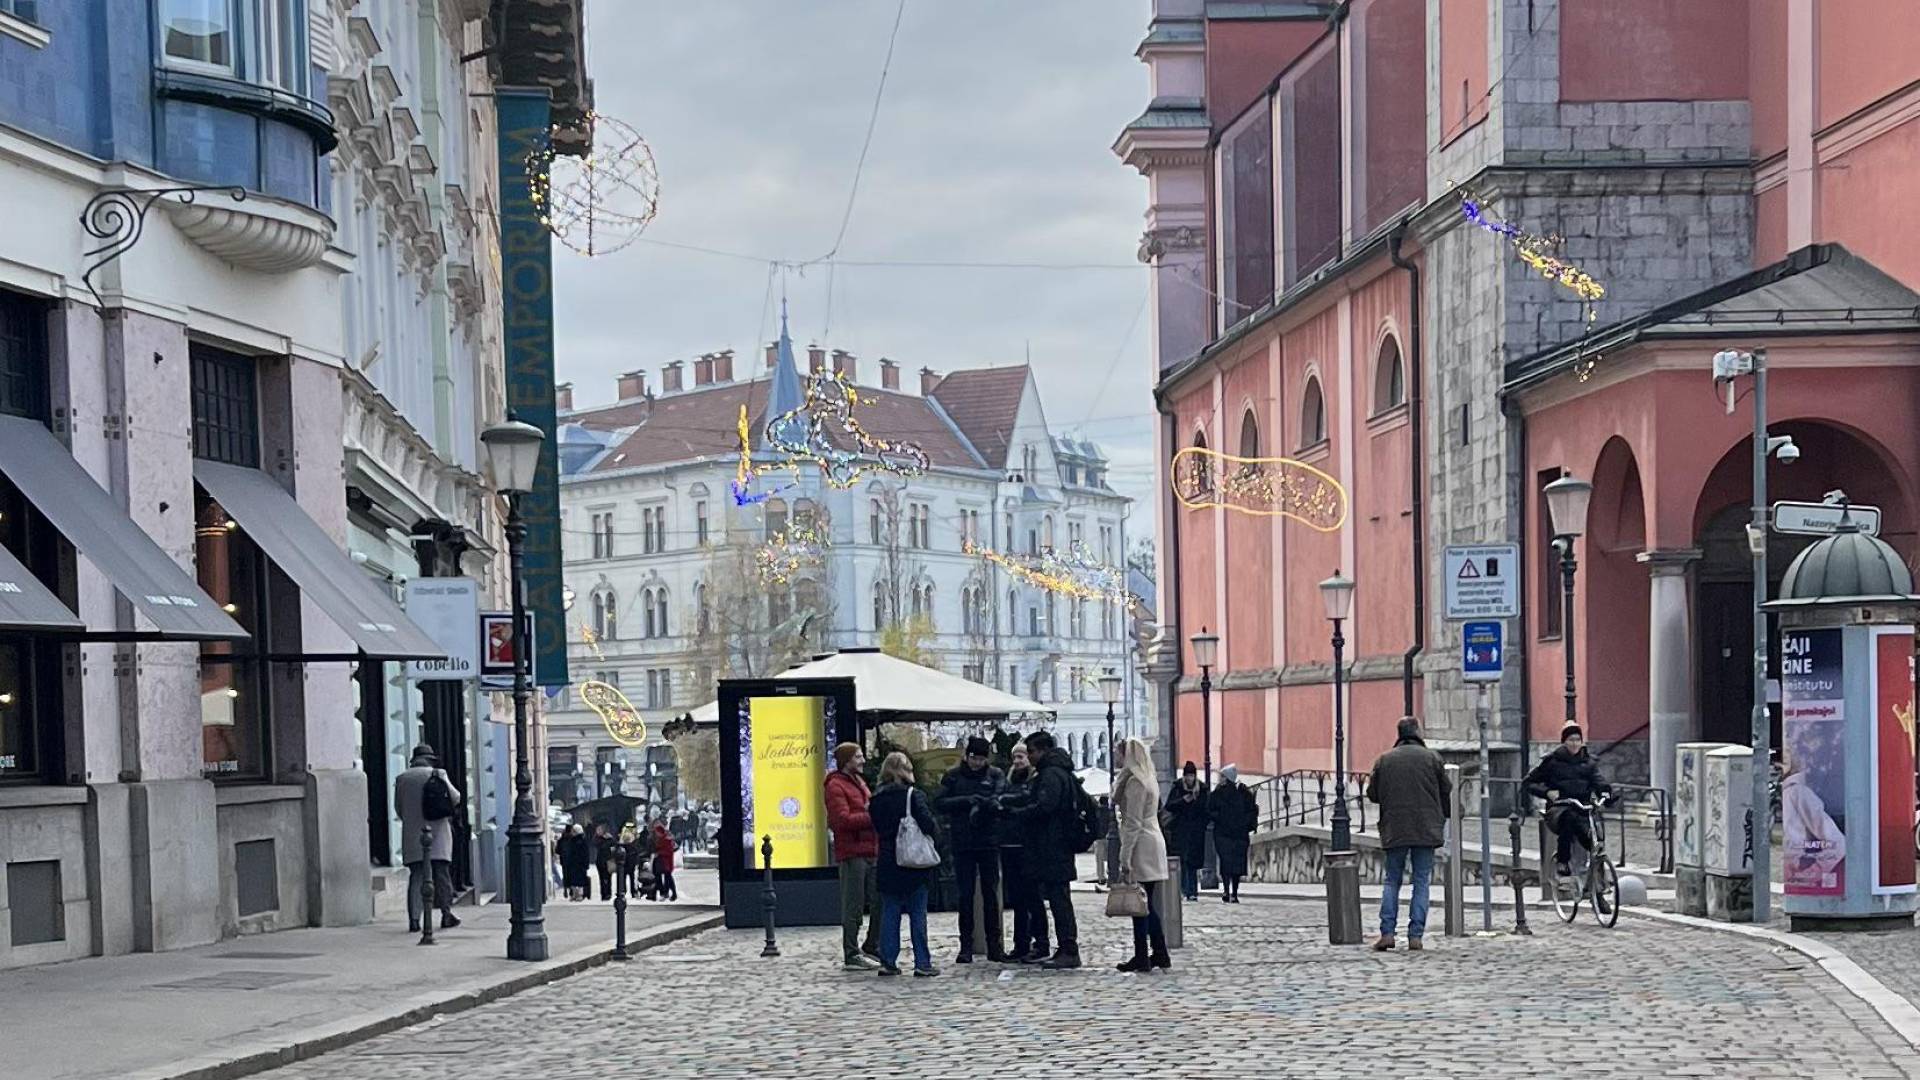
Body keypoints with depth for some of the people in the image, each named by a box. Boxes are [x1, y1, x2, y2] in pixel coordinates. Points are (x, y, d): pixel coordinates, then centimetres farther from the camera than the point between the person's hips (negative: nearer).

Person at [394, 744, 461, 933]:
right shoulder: (438, 774, -2)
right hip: (437, 832, -2)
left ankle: (414, 919, -8)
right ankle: (446, 914, 8)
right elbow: (455, 798, -1)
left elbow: (398, 807, 12)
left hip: (412, 834, 2)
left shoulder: (401, 779, 5)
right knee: (441, 873, 6)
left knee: (416, 875, 1)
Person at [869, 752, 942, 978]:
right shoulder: (913, 795, -11)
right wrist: (934, 832, 1)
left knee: (889, 915, 9)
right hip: (914, 865, -4)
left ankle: (888, 962, 7)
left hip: (887, 865, 4)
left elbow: (876, 826, 11)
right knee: (918, 915, 1)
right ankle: (923, 963, 1)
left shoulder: (877, 799, 4)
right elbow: (928, 823, -19)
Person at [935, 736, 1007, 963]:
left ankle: (994, 944, 9)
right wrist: (966, 801, -17)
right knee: (965, 895, 2)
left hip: (989, 843, 0)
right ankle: (966, 946, 7)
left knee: (991, 894, 4)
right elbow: (939, 804, -4)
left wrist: (980, 803, -27)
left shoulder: (996, 776, 4)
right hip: (962, 844, 0)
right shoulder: (953, 776, 4)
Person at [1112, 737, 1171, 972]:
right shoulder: (1148, 780, 17)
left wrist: (1125, 860, -17)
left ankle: (1141, 957, -6)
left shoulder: (1135, 782, -13)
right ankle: (1160, 954, 15)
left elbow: (1133, 824, -17)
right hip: (1154, 841, 10)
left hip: (1141, 847, -10)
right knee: (1148, 904, 12)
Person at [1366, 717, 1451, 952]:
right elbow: (1446, 793, 3)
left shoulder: (1383, 760, 1)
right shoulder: (1432, 758, -1)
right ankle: (1416, 936, -2)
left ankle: (1387, 932, -2)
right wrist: (1441, 818, 20)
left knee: (1391, 881, 10)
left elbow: (1372, 794, 6)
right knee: (1421, 882, 4)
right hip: (1426, 830, -1)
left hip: (1394, 831, 1)